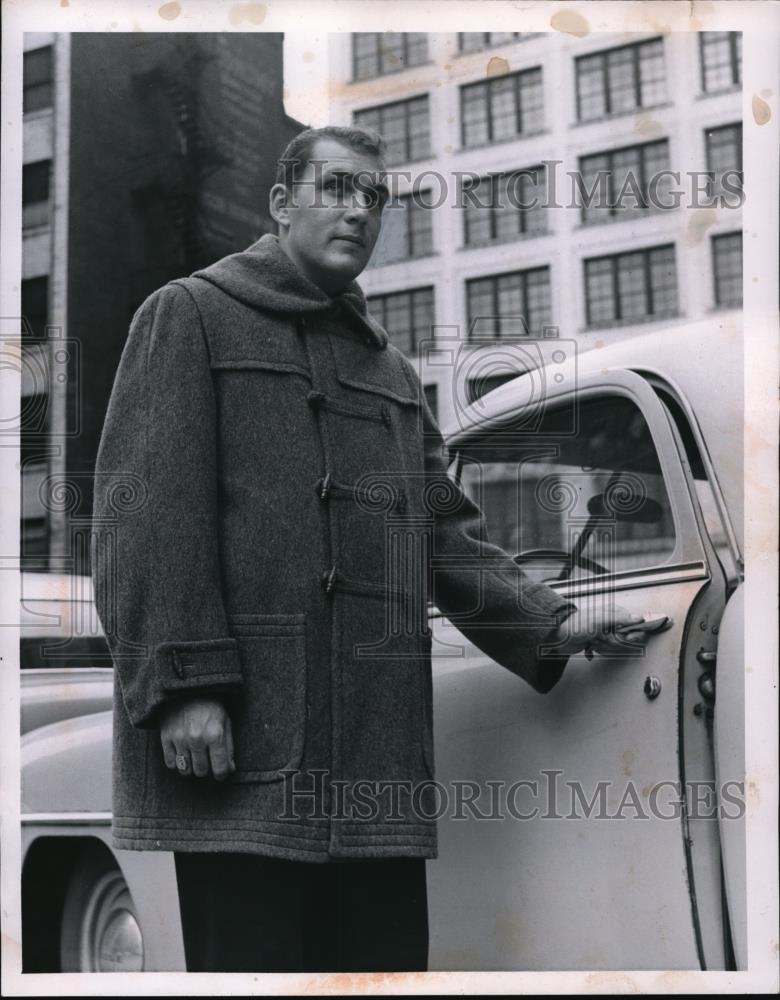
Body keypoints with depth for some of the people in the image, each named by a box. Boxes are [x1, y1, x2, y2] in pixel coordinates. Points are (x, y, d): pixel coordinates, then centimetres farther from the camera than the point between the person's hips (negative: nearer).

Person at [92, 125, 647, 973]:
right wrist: (182, 682, -17)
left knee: (386, 954, 10)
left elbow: (446, 533, 20)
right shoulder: (191, 316, 4)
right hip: (244, 749, -6)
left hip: (379, 762, 7)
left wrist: (547, 625, 6)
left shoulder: (393, 372, 25)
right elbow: (144, 511, -7)